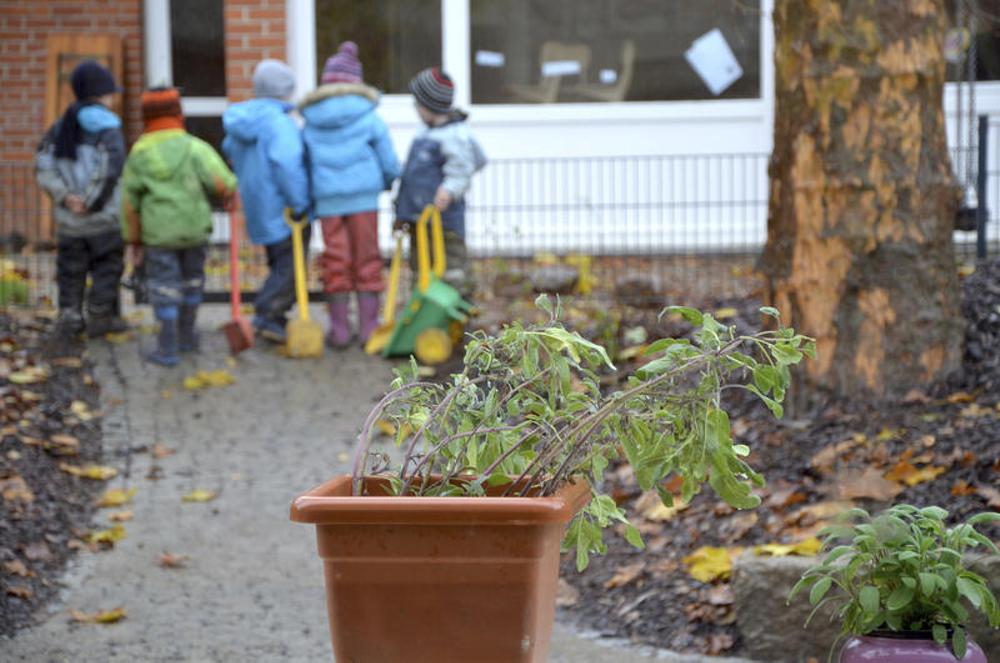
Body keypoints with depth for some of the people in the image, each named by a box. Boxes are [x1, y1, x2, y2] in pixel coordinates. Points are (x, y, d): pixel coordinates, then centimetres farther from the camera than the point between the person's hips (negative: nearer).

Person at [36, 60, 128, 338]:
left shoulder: (61, 126, 9)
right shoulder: (107, 125, -10)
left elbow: (43, 166, -1)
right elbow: (109, 168, -22)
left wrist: (65, 196, -8)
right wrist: (91, 201, -15)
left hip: (68, 218, 5)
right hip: (104, 215, -5)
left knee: (71, 268, 12)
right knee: (106, 266, 8)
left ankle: (69, 316, 10)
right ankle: (100, 316, 11)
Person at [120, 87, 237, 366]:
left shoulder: (139, 154, -2)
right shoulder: (194, 148, -6)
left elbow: (130, 203, 2)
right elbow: (222, 183, -15)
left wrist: (133, 240, 12)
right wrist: (225, 196, 9)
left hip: (158, 233, -1)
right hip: (195, 228, 1)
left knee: (164, 287, 5)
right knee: (191, 280, 20)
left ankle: (168, 348, 3)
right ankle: (187, 336, 33)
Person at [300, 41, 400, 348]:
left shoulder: (311, 122, 4)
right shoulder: (368, 118, -1)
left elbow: (304, 164, 4)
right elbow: (390, 164, 1)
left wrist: (307, 201, 14)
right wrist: (387, 182, 22)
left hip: (327, 199, 2)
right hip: (363, 195, -2)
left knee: (335, 262, 8)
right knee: (367, 260, 6)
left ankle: (339, 329, 10)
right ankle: (369, 328, 8)